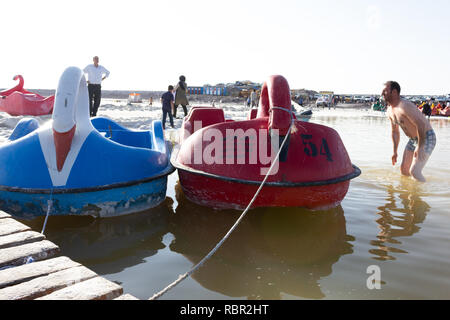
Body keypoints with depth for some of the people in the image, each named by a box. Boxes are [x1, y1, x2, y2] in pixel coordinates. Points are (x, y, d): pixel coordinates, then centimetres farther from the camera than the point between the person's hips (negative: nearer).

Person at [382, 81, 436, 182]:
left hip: (426, 138, -9)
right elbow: (395, 132, 16)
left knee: (414, 171, -20)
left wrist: (419, 147, -27)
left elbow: (421, 125, -32)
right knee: (404, 170, 13)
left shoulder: (405, 106, -26)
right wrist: (395, 152, 13)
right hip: (413, 139, 9)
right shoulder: (390, 111, 4)